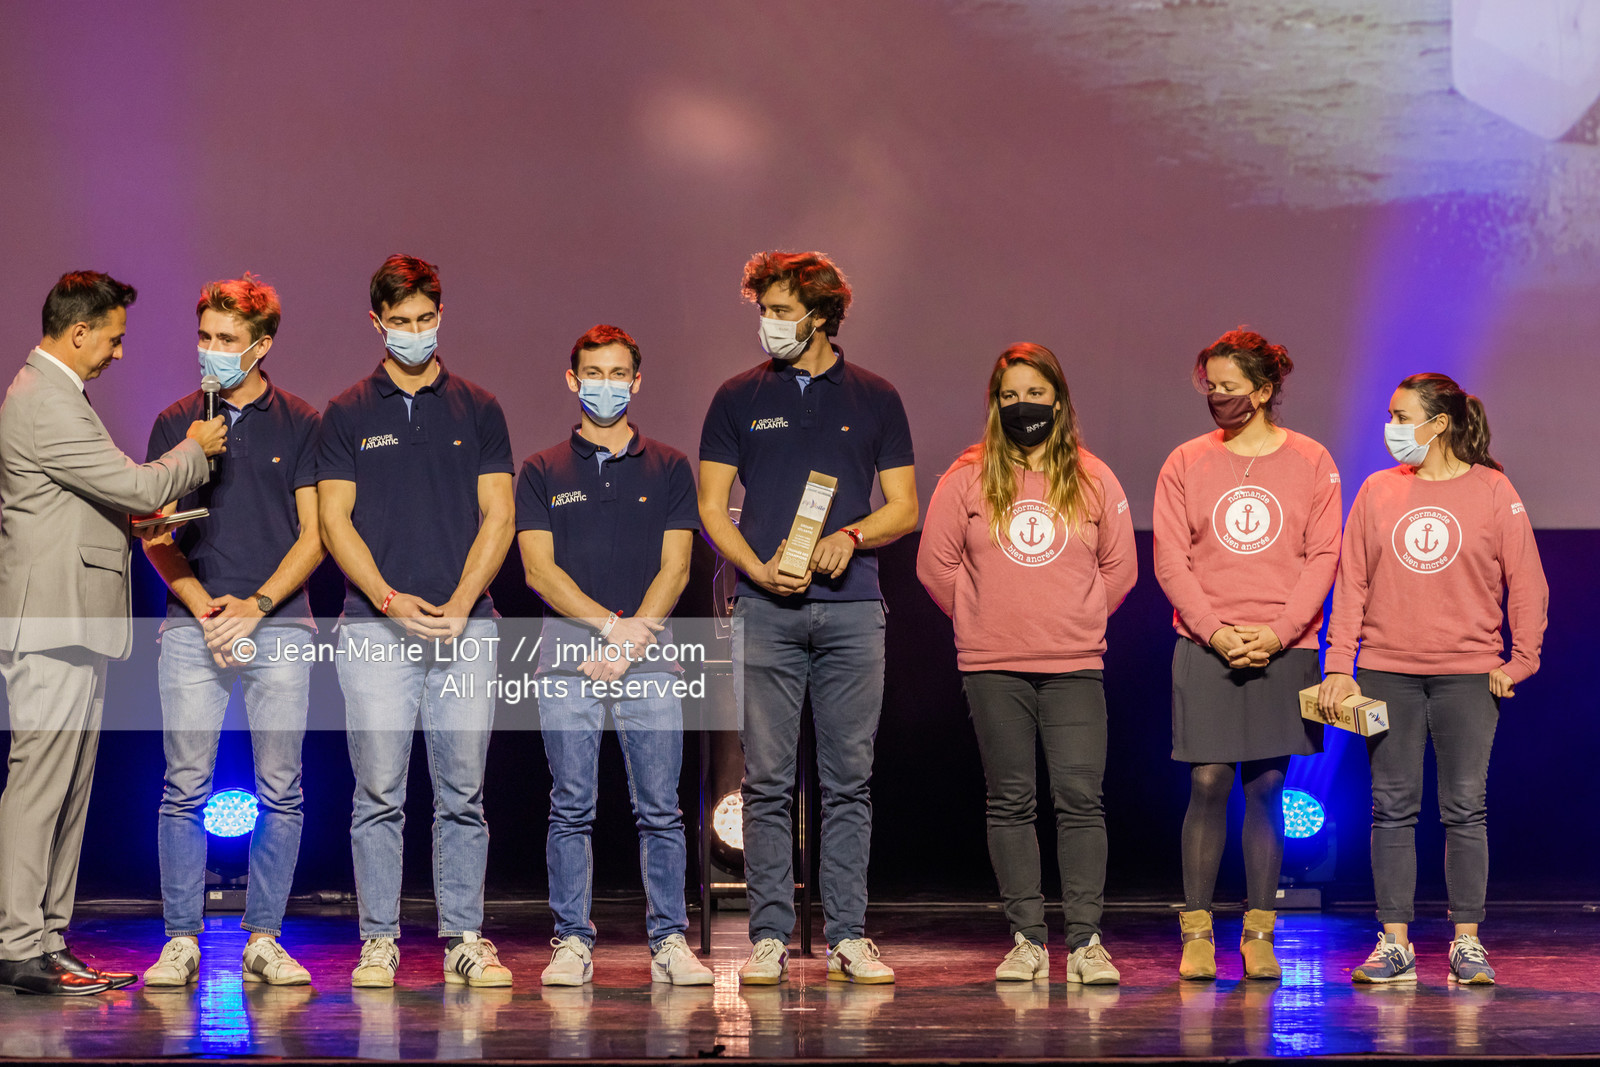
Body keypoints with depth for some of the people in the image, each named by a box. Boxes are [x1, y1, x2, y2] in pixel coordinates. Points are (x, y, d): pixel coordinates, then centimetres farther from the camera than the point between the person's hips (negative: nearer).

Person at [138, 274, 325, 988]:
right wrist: (204, 605, -7)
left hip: (279, 628, 0)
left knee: (281, 792, 0)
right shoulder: (175, 425, 10)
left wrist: (257, 604, -9)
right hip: (190, 628, 0)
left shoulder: (301, 425, 7)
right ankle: (181, 941, 1)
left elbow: (313, 535, 4)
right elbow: (155, 533, 8)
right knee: (184, 788, -4)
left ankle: (263, 941, 6)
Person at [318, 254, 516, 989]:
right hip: (374, 626, -1)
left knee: (462, 794, 2)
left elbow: (498, 516, 6)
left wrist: (460, 604, -7)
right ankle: (378, 941, 4)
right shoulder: (347, 415, 8)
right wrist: (389, 599, -11)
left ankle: (464, 939, 7)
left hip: (465, 626, 1)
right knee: (379, 793, -2)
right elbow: (335, 520, 2)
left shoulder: (477, 411, 11)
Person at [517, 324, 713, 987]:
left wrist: (633, 644, -9)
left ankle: (669, 942, 2)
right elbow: (539, 567, 2)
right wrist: (613, 625, -10)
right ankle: (572, 941, 2)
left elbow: (674, 567, 4)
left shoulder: (668, 469, 12)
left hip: (649, 660, 0)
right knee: (572, 808, -2)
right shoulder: (542, 473, 11)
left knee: (660, 808, -3)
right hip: (568, 658, 0)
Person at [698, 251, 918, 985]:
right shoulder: (739, 399, 9)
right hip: (765, 611, 0)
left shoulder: (874, 399, 9)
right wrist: (758, 568, -9)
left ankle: (847, 936, 6)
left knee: (848, 780, 1)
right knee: (766, 780, -1)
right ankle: (770, 937, 2)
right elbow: (711, 505, 8)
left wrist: (851, 536, -10)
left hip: (851, 608, 0)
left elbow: (904, 508, 10)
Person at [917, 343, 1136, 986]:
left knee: (1080, 798, -7)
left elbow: (1119, 568, 13)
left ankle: (1085, 940, -3)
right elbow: (936, 565, 7)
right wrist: (984, 622, 8)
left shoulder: (1092, 479, 7)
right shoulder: (968, 478, 4)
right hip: (993, 669, 0)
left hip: (1075, 667, 0)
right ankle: (1026, 939, 8)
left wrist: (1078, 621, 9)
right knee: (1010, 801, 2)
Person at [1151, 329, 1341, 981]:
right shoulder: (1186, 464, 7)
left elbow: (1323, 558, 1)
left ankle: (1259, 934, 6)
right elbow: (1170, 561, 2)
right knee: (1208, 785, -6)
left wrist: (1277, 632, -11)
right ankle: (1196, 934, -2)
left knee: (1266, 788, 1)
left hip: (1284, 650, 0)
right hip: (1204, 650, 0)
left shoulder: (1310, 462, 6)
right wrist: (1216, 632, -11)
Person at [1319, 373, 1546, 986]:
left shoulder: (1492, 492, 1)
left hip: (1468, 674, -2)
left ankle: (1467, 942, 5)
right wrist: (1339, 667, -2)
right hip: (1387, 672, 2)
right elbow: (1351, 583, 6)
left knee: (1466, 808, -1)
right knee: (1392, 807, 1)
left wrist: (1519, 661, -3)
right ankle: (1394, 942, 5)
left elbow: (1527, 584, 3)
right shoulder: (1377, 492, 8)